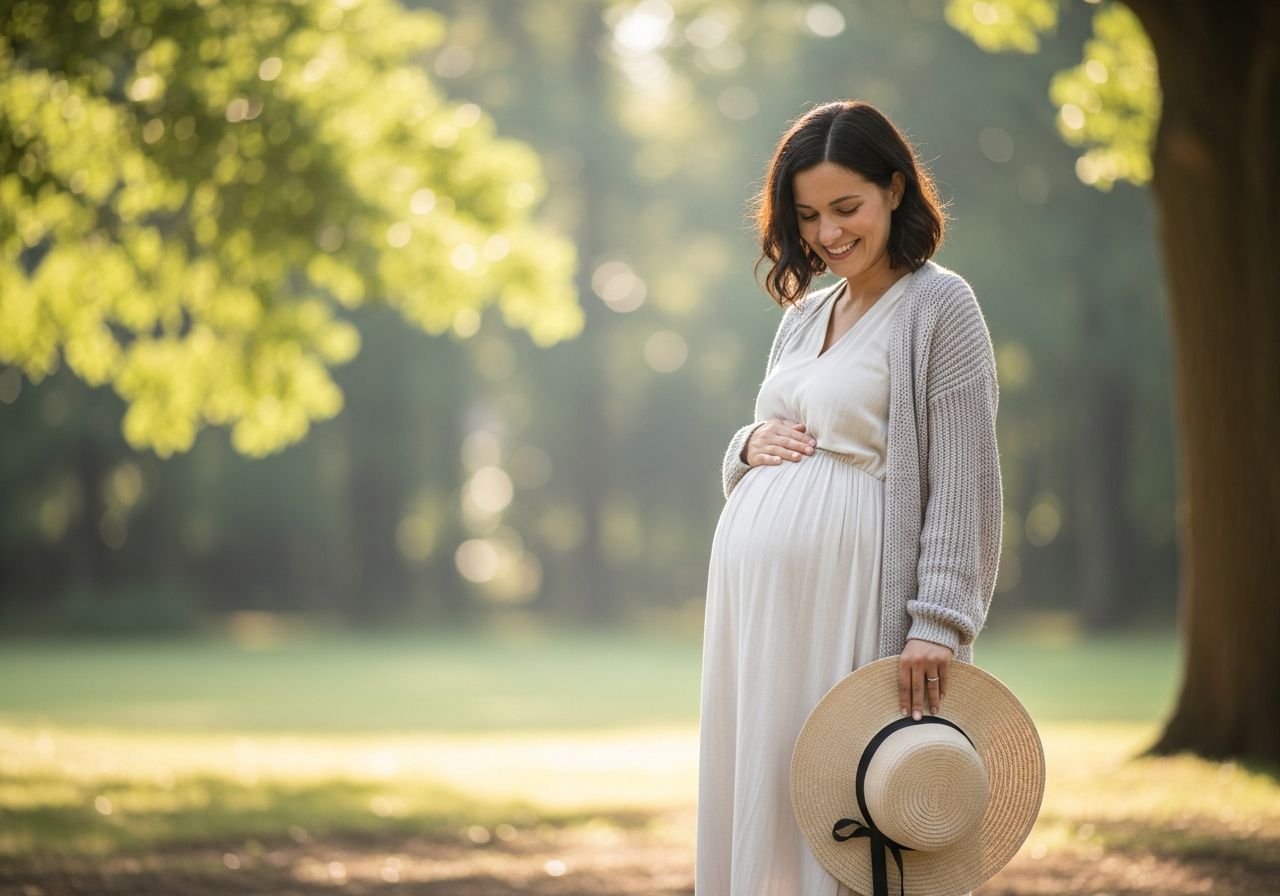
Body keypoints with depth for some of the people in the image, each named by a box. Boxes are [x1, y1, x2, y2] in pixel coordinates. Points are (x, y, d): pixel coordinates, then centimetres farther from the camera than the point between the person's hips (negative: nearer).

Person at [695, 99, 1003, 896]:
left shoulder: (939, 305, -3)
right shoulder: (806, 313, 18)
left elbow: (963, 479, -10)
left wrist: (939, 620, -17)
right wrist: (749, 446, 2)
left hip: (851, 590, -7)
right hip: (755, 589, 7)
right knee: (755, 795, 7)